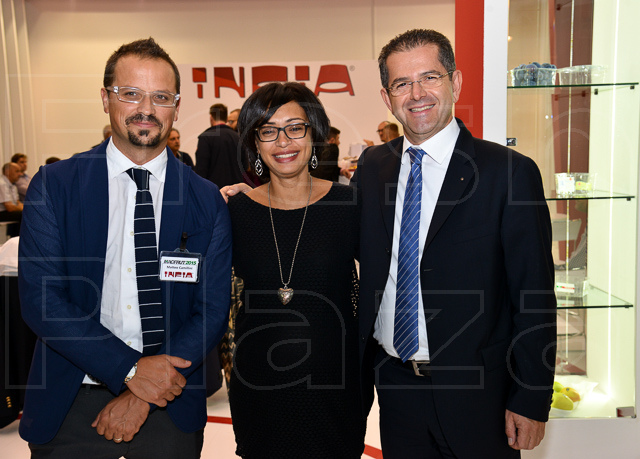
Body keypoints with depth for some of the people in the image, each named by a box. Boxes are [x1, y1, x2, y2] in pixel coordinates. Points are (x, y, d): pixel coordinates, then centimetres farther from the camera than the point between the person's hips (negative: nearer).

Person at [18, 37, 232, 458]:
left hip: (171, 405, 1)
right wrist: (130, 368, -18)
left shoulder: (208, 202, -3)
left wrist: (144, 397, -12)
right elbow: (40, 298, -11)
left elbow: (212, 311, -4)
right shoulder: (52, 186, -4)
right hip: (70, 404, 0)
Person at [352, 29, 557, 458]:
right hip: (394, 386, 4)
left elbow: (534, 298, -10)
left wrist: (531, 402, -9)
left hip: (476, 394, -3)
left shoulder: (511, 173, -12)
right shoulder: (371, 168, 1)